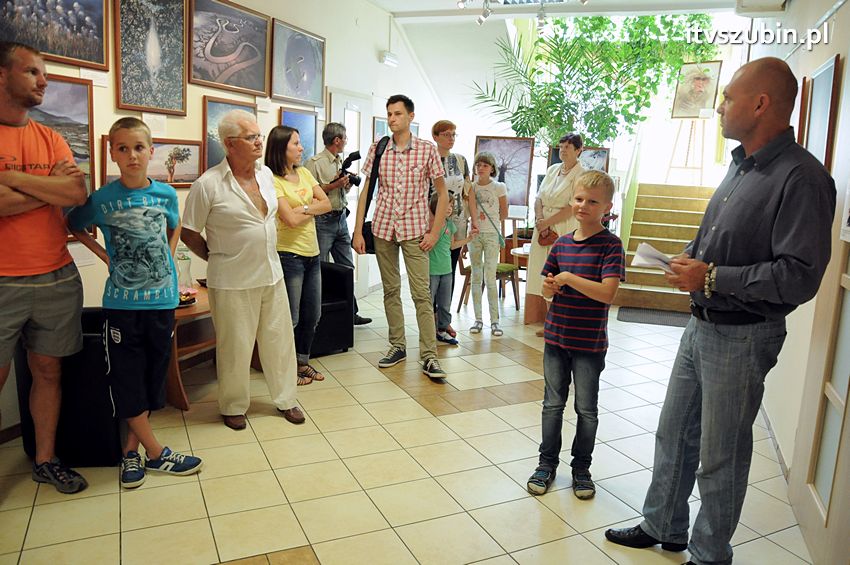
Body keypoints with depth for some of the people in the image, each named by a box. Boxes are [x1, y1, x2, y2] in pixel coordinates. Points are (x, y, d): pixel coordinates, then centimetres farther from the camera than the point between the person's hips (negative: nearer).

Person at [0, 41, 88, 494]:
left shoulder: (51, 139, 9)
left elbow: (78, 194, -6)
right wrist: (51, 187, -8)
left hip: (58, 279, 4)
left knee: (48, 370, 12)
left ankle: (45, 459, 26)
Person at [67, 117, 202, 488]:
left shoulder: (166, 193, -1)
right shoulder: (102, 199, -6)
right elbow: (72, 226, 11)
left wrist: (167, 257, 7)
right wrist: (104, 255, 0)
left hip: (162, 299, 2)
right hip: (121, 302, -2)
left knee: (153, 375, 9)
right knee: (127, 380, 1)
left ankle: (132, 448, 26)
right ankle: (156, 453, 15)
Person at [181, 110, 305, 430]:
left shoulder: (266, 174, 5)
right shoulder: (208, 184, -14)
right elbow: (188, 233, -6)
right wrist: (218, 259, 2)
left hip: (272, 275, 6)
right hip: (233, 283, -6)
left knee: (279, 340, 13)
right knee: (236, 347, 7)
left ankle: (285, 399, 30)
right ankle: (233, 407, 27)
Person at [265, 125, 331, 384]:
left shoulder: (304, 173, 10)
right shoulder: (273, 181, -12)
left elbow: (326, 204, 3)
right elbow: (291, 219, -19)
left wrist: (303, 208, -12)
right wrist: (313, 208, -3)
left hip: (312, 253, 7)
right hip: (289, 255, -7)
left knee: (312, 315, 15)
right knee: (291, 318, 5)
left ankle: (303, 362, 32)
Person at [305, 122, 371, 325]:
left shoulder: (341, 162, 17)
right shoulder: (314, 162, -8)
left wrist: (347, 183, 6)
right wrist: (334, 185, -17)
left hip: (341, 218, 8)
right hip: (323, 220, -8)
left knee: (347, 268, 10)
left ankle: (351, 312, 18)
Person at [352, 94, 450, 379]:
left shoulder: (426, 149, -2)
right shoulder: (377, 149, 4)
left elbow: (442, 193, 2)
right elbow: (366, 190, 7)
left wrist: (434, 232, -5)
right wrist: (358, 231, 1)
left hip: (414, 229, -3)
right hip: (383, 227, 3)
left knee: (422, 293, -6)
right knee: (390, 290, 10)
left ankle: (429, 356, 0)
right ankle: (397, 346, 24)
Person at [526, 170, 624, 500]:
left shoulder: (610, 245, -11)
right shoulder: (561, 244, 4)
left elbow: (607, 293, -22)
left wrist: (568, 278, -22)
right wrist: (550, 287, -10)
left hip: (590, 343, -4)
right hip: (556, 337, 4)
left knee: (587, 409, 10)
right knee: (553, 404, 13)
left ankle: (581, 468, 28)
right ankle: (547, 463, 28)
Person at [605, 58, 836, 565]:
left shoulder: (801, 177, -19)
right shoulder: (741, 166, 9)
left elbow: (800, 276, -25)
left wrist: (712, 278, -22)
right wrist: (693, 257, 3)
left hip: (742, 337, -9)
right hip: (701, 326, 9)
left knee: (720, 457, 8)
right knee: (674, 434, 19)